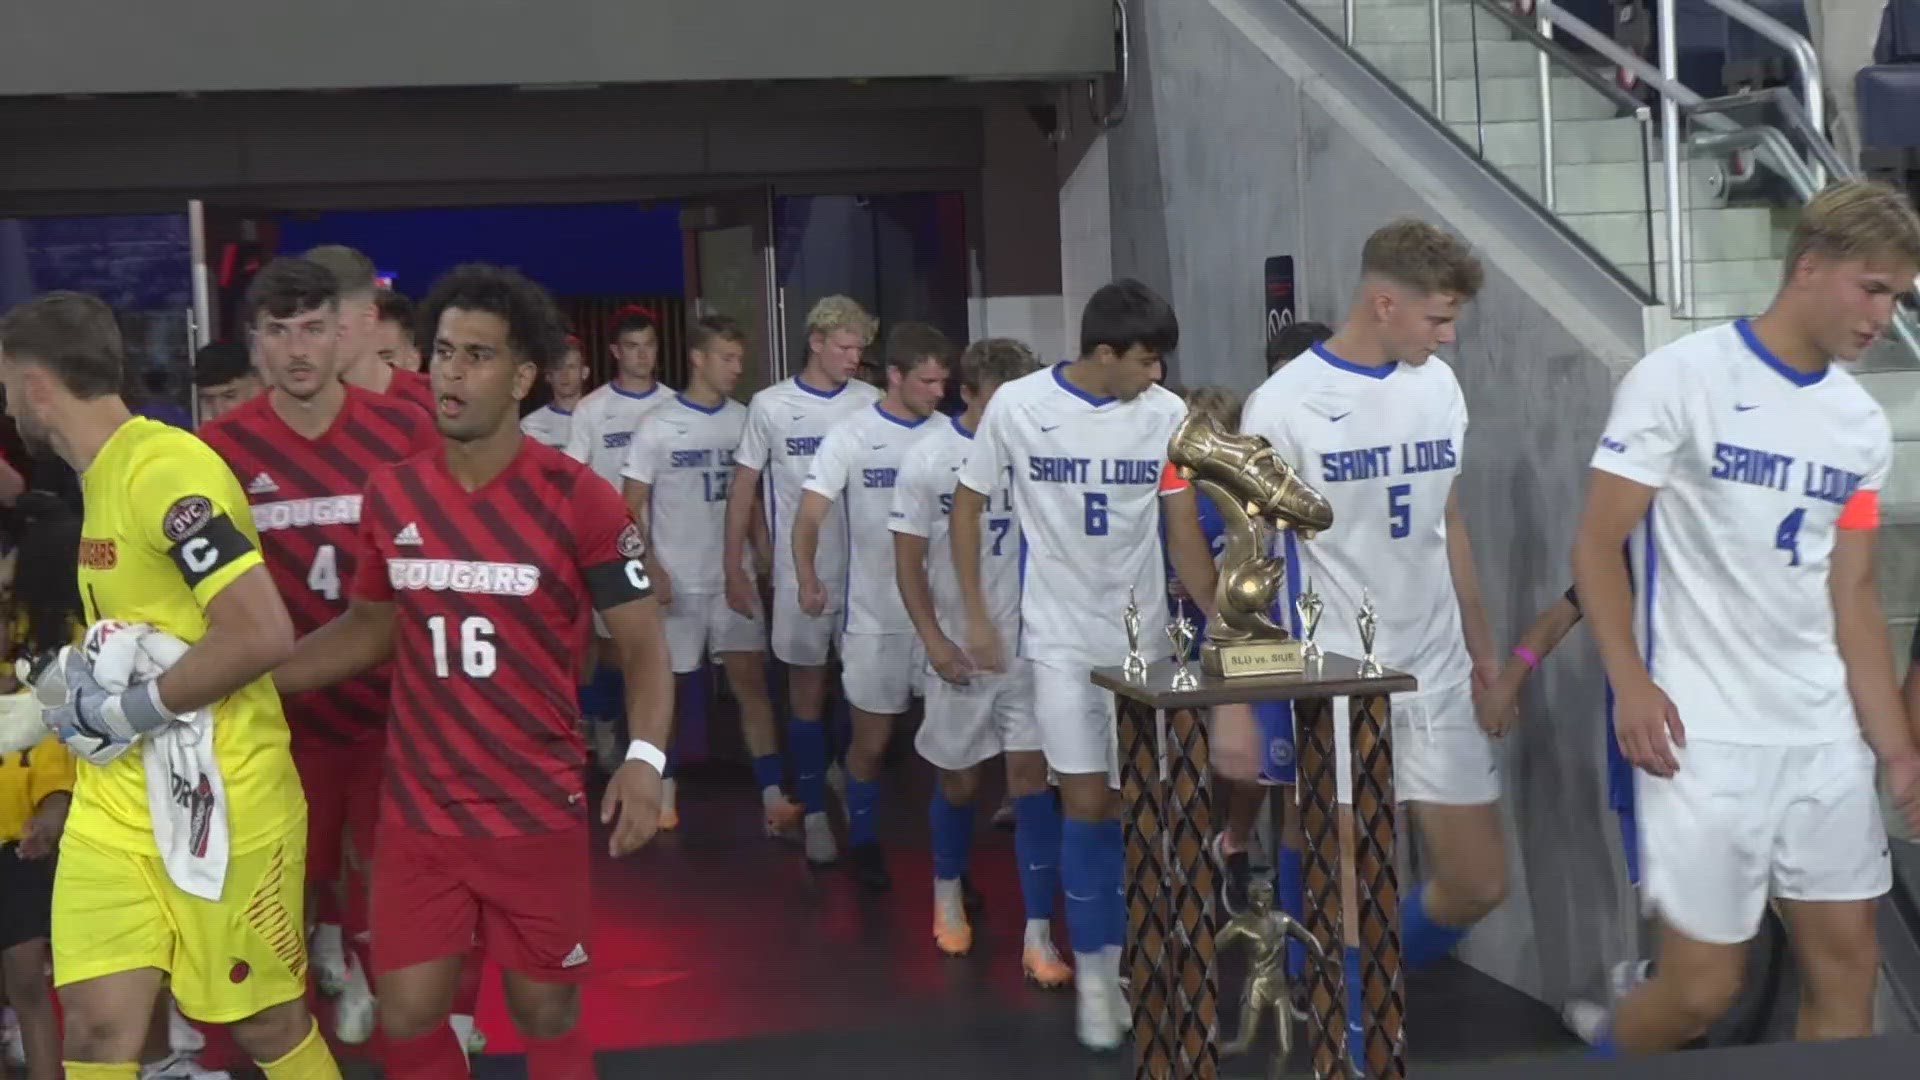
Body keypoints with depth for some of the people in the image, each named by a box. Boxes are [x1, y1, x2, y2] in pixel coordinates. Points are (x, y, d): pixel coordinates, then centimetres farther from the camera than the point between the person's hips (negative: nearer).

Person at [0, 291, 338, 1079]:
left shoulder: (166, 469, -20)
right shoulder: (103, 475, 10)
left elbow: (263, 635, -27)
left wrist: (131, 710, -17)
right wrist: (84, 677, 7)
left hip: (218, 794, -8)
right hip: (117, 797, 8)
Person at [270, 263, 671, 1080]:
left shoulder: (580, 500, -11)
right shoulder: (390, 495, 1)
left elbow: (643, 643, -10)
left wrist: (645, 758, -26)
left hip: (536, 812, -3)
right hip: (415, 812, 3)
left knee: (546, 1013, 11)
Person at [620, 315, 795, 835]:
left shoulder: (743, 421, 3)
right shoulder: (658, 428, -6)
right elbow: (632, 507, -4)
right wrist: (651, 569, -12)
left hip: (733, 576, 2)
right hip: (677, 579, -2)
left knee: (750, 678, -3)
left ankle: (773, 795, -6)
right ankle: (664, 785, 25)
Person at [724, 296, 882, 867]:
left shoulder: (871, 403, 0)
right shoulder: (770, 406, -1)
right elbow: (744, 485, 4)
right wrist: (733, 565, 2)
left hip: (864, 567, 1)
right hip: (800, 571, -1)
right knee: (807, 693, 6)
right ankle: (814, 814, 13)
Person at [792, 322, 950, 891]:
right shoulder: (853, 434, -6)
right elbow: (809, 515, -12)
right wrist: (808, 579, -29)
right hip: (875, 613, -2)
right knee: (872, 738, 8)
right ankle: (862, 841, 28)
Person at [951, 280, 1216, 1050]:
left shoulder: (1166, 414, -7)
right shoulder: (1017, 405, -10)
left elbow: (1184, 530, -1)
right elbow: (968, 505, 1)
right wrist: (976, 615, -3)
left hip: (1142, 632, 2)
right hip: (1060, 634, -2)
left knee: (1135, 804, 7)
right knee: (1088, 804, -4)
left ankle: (1116, 956, 24)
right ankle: (1093, 970, 13)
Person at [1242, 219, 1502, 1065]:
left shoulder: (1439, 388, 6)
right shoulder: (1283, 406, -11)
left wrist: (1483, 648, 19)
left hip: (1438, 677, 6)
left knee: (1479, 883, 10)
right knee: (1354, 885, -1)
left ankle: (1363, 991, 35)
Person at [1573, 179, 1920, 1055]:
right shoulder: (1679, 380, -8)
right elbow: (1597, 545, -8)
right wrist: (1630, 683, -21)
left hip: (1825, 737, 6)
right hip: (1703, 735, -6)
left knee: (1846, 967, 8)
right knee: (1702, 988, -5)